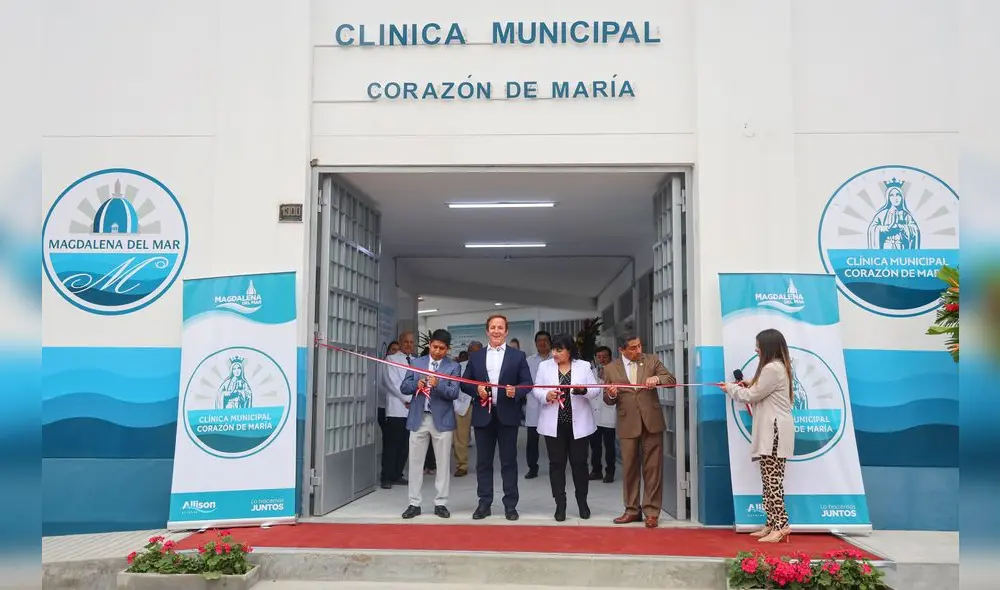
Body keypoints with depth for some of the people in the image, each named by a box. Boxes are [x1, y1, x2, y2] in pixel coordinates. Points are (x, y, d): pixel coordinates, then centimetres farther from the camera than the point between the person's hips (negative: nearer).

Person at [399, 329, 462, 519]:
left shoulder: (453, 366, 0)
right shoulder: (416, 363, 8)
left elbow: (454, 393, -11)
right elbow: (404, 387, 5)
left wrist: (438, 385, -28)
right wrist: (416, 384, -16)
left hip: (442, 420, -2)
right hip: (418, 418, 2)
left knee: (443, 463, 5)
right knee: (415, 462, 5)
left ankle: (440, 503, 14)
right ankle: (414, 503, 13)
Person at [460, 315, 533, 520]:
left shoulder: (518, 356, 5)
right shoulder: (475, 356, 10)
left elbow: (528, 383, 2)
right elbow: (465, 383, 9)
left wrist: (516, 391, -18)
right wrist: (476, 389, -12)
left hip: (507, 415, -2)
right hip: (483, 415, 2)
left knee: (509, 461, 3)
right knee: (483, 462, 7)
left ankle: (510, 504, 10)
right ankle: (484, 503, 15)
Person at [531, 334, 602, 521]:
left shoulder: (584, 366, 2)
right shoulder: (544, 366, 5)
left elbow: (596, 390, -1)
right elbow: (535, 390, 2)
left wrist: (584, 390, -22)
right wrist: (546, 396, -19)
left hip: (578, 423, -1)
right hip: (553, 424, 1)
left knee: (579, 462, 5)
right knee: (556, 464, 3)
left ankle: (582, 502, 22)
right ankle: (560, 505, 10)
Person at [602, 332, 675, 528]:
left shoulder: (652, 360, 4)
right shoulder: (610, 369, 3)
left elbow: (671, 380, -1)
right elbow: (607, 400, 6)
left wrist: (657, 378, -21)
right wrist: (611, 395, -17)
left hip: (652, 422, 0)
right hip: (628, 424, 1)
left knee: (653, 468, 1)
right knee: (629, 468, 8)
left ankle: (651, 512, 9)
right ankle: (632, 510, 20)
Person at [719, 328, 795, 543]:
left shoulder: (772, 368, -14)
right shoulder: (777, 367, 20)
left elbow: (752, 396, -9)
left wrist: (730, 388, 6)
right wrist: (748, 386, 13)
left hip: (774, 431, -11)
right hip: (770, 430, 11)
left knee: (772, 478, -11)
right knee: (770, 479, 10)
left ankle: (781, 525, -11)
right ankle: (772, 524, 12)